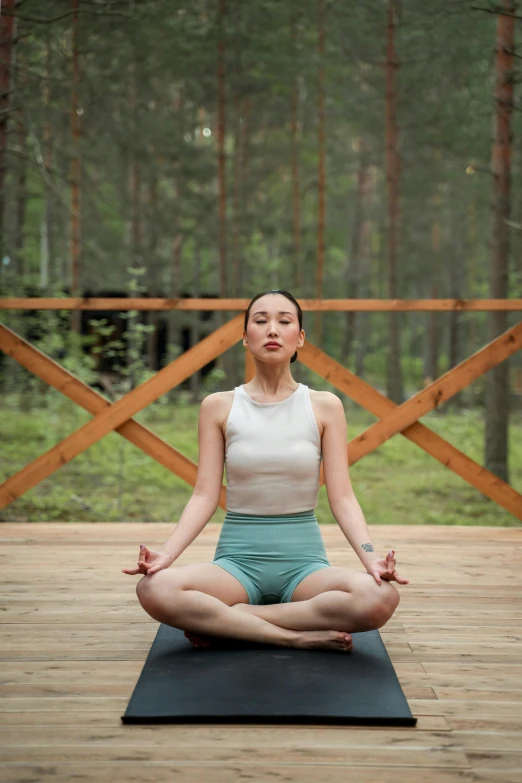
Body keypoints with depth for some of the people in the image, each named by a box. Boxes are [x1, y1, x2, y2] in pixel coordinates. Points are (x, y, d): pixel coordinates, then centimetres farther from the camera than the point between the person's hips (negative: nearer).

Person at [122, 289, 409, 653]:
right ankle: (299, 635, -19)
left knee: (380, 597, -33)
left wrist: (372, 559, -19)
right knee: (156, 590, -33)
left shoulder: (325, 406, 3)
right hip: (237, 558, 0)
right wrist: (166, 555, -17)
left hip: (304, 559, 1)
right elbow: (205, 496, -1)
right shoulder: (218, 406, 3)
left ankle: (223, 621, -18)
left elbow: (342, 498, -1)